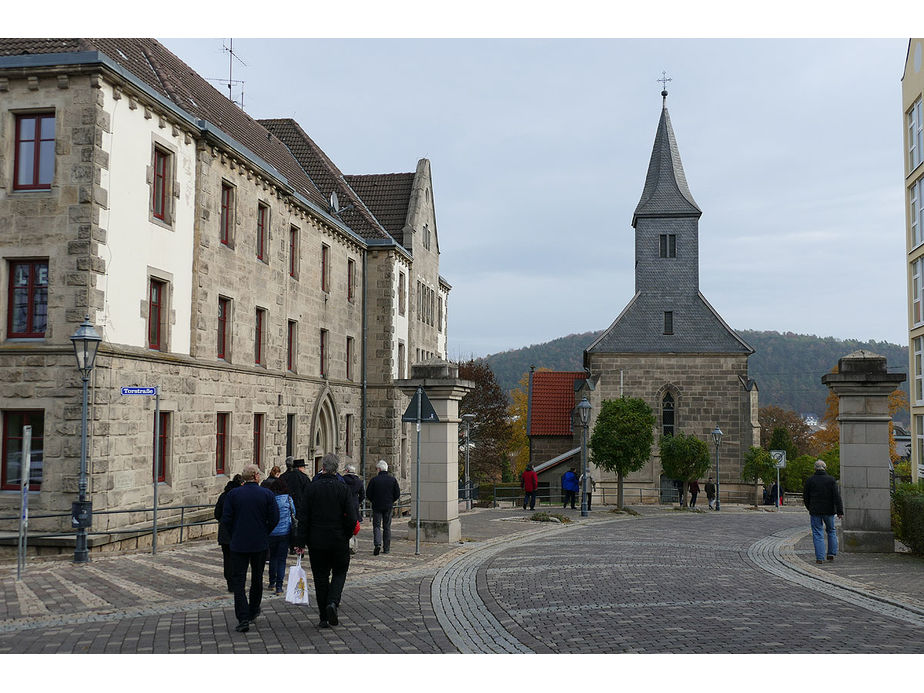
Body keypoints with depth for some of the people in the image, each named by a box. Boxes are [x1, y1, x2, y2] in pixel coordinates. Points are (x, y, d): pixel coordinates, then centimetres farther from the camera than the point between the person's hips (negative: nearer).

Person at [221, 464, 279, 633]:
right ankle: (253, 611, 33)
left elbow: (226, 519, -7)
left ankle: (243, 618, -10)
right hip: (260, 543, 1)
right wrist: (264, 533, 9)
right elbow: (274, 518, -7)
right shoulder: (267, 494, -5)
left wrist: (234, 535, 9)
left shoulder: (233, 494, -5)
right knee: (257, 578, 20)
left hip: (239, 544, -1)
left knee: (238, 580, 1)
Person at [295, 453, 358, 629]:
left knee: (320, 577, 9)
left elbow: (303, 517, -4)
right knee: (339, 572, 16)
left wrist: (301, 542, 0)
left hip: (317, 541, 1)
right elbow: (351, 518, -9)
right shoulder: (344, 489, -7)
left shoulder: (312, 488, -4)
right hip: (339, 541, -1)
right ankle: (333, 602, -8)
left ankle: (324, 618, 10)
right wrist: (346, 536, 7)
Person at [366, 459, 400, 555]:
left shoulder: (374, 480, -9)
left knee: (376, 526, 4)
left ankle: (377, 544, -16)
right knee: (387, 527, 11)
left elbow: (368, 494, -5)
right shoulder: (393, 479, -2)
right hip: (388, 507, 2)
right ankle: (386, 548, 13)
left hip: (377, 506, -2)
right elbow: (397, 494, 0)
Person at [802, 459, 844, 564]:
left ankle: (820, 557, -4)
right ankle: (831, 554, 17)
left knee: (818, 534, 2)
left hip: (815, 511, -1)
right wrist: (840, 511, -6)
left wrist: (809, 508, 18)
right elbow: (837, 496, -8)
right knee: (831, 531, 20)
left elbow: (805, 497, 3)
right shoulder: (831, 480, -3)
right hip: (829, 511, 1)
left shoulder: (810, 480, -3)